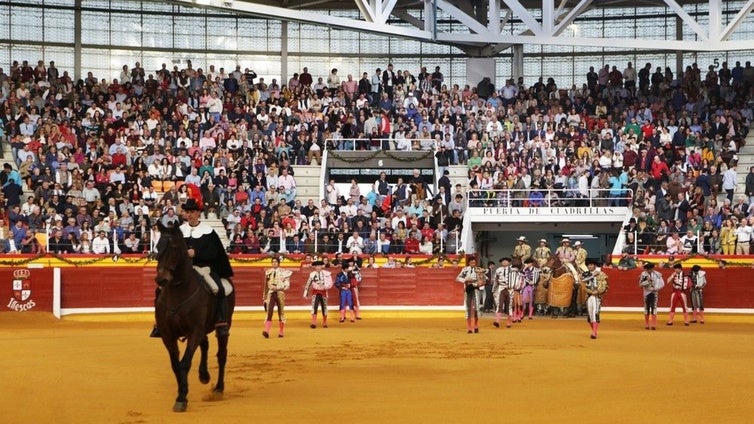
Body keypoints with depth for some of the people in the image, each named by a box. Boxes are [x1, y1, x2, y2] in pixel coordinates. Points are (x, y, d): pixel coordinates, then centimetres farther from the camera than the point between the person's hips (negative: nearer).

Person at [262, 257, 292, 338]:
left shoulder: (284, 272, -1)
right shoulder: (268, 272, 9)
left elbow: (287, 285, -6)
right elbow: (266, 286, 15)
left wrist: (277, 287, -19)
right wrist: (264, 297, 15)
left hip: (280, 294, -1)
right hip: (270, 294, 1)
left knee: (281, 312, 7)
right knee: (269, 312, -13)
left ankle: (281, 332, 18)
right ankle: (266, 331, -23)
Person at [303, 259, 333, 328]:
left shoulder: (326, 273, -4)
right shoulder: (312, 274, 0)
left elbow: (330, 284, -4)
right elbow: (308, 284, 8)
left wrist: (324, 287, -23)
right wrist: (305, 293, 11)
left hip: (323, 292, 1)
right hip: (315, 292, -1)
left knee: (324, 307, 9)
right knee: (314, 307, -15)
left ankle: (324, 323, 25)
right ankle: (313, 323, -18)